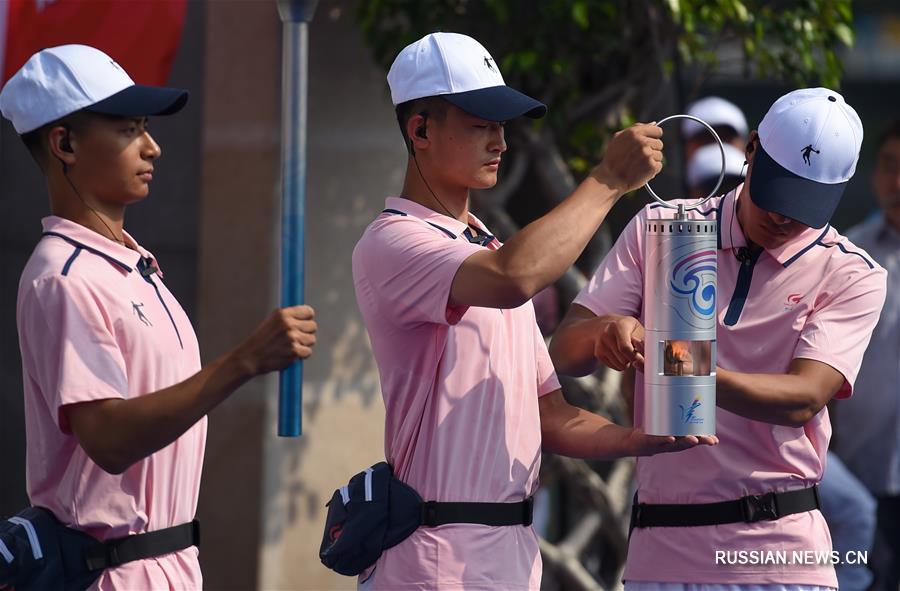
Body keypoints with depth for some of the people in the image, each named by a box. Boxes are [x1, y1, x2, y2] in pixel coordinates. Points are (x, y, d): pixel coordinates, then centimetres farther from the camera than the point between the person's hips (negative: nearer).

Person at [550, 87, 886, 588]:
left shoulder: (852, 277, 1)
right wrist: (606, 330, -21)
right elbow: (565, 354, 3)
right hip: (660, 545, 2)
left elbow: (803, 398, -13)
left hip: (780, 547, -2)